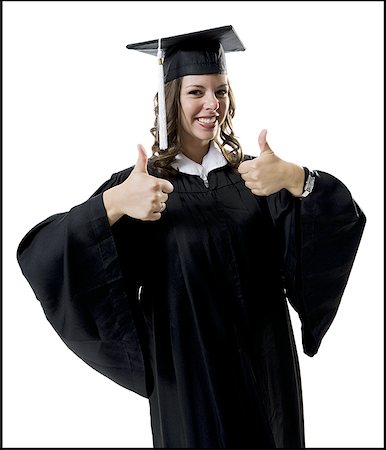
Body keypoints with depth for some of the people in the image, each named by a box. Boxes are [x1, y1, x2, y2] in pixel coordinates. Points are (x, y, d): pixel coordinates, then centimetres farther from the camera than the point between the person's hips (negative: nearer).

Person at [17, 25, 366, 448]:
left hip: (264, 367, 3)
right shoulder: (138, 186, -7)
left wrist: (296, 180, -29)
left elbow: (347, 218, -10)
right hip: (188, 374, -2)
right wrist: (112, 204, -34)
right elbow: (39, 256, -18)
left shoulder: (252, 175, 1)